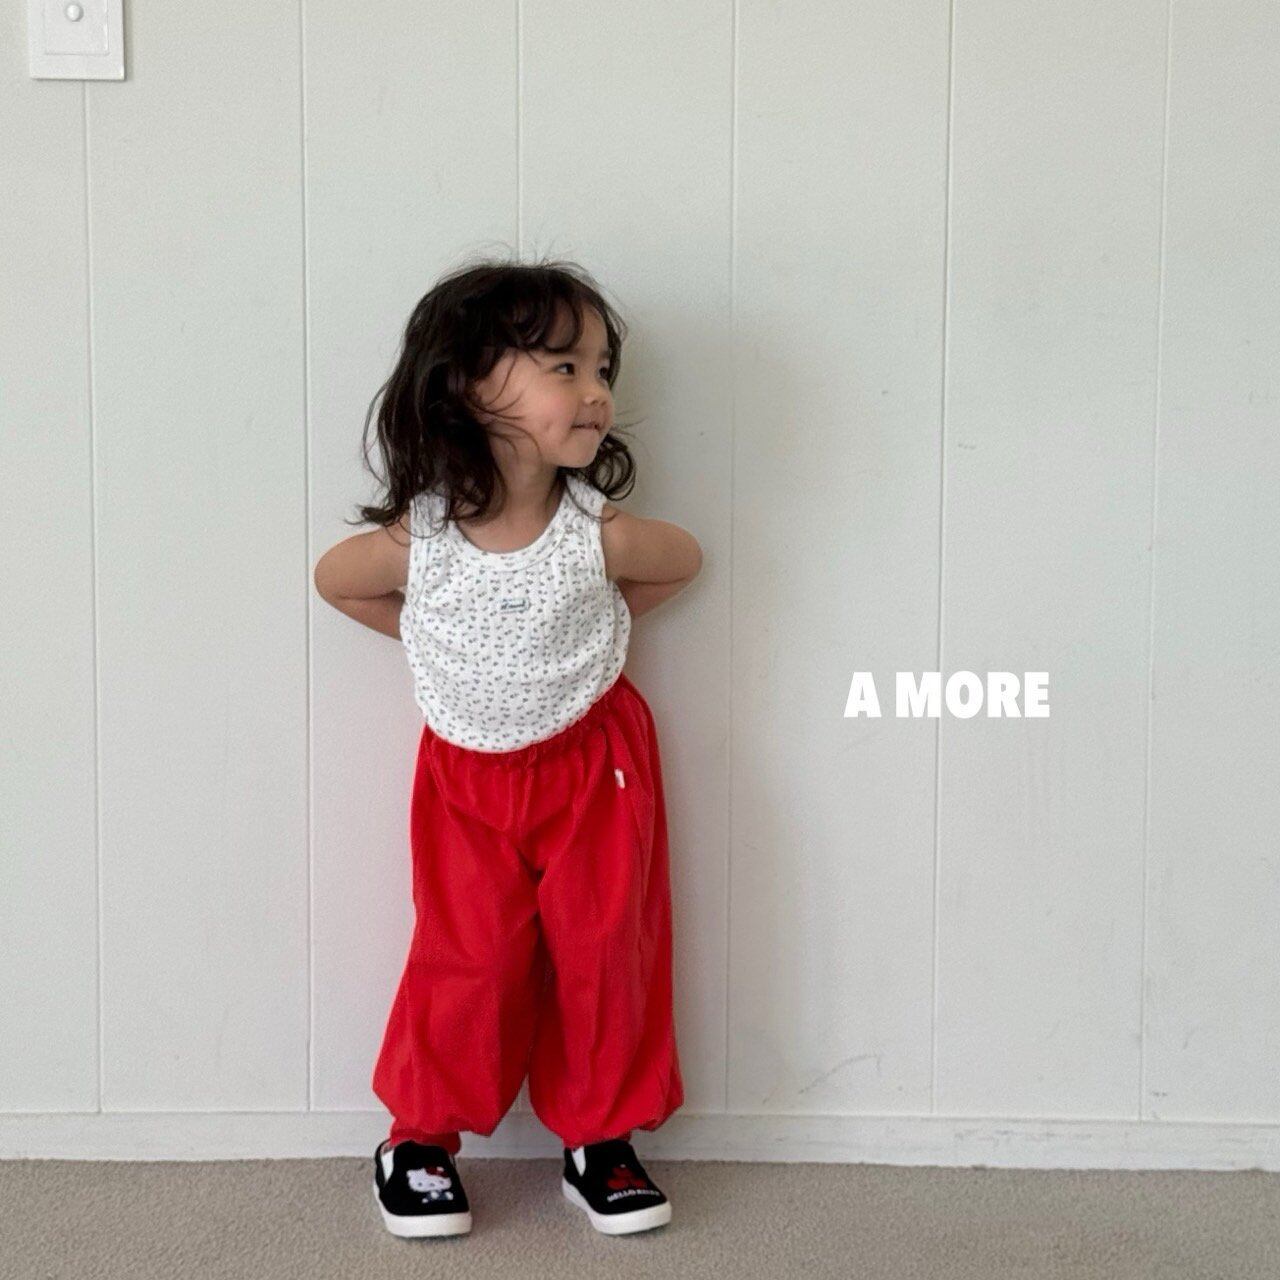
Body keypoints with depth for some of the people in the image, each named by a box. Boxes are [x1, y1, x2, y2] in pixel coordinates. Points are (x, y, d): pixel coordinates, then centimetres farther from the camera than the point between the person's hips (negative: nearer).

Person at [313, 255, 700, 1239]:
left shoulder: (599, 534, -20)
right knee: (467, 959, 3)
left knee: (604, 952, 6)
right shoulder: (414, 541, -22)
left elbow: (683, 561, 2)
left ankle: (600, 1138, 24)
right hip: (468, 774, -1)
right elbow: (334, 579, 0)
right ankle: (422, 1134, 23)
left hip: (595, 762, 1)